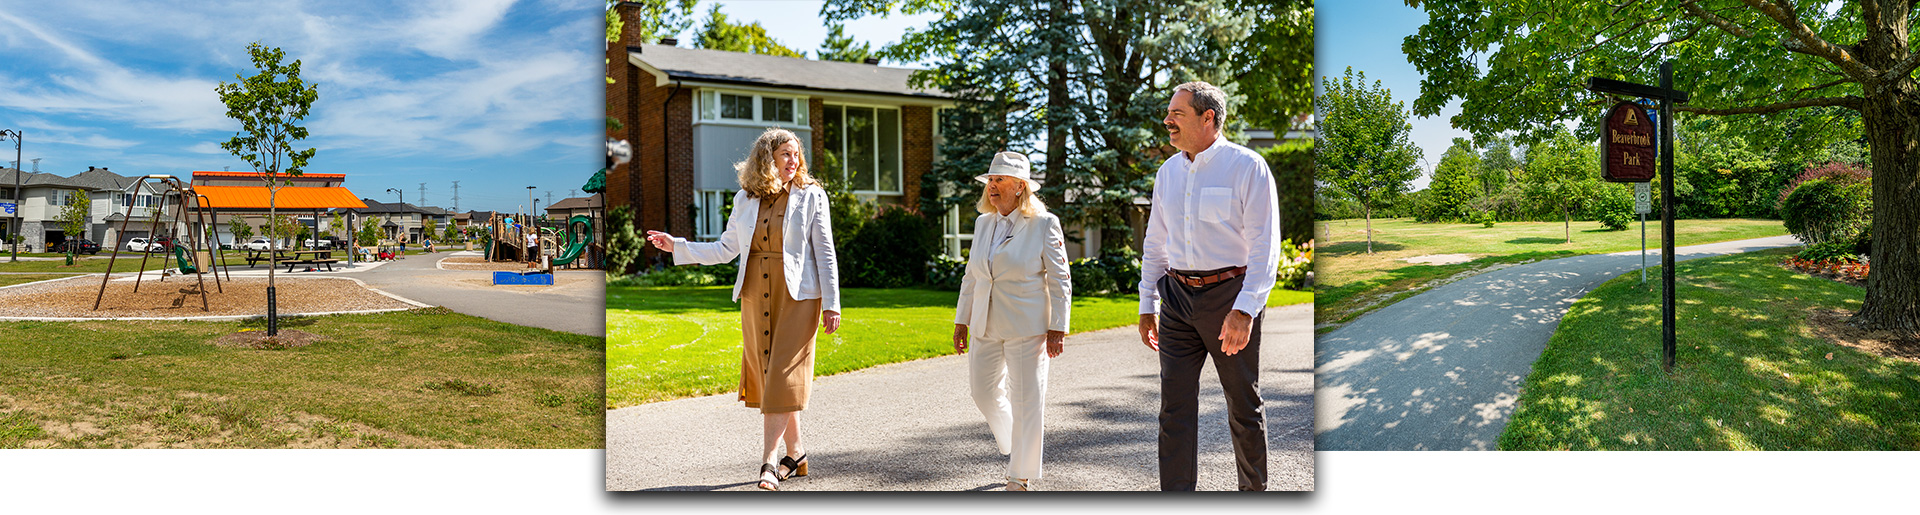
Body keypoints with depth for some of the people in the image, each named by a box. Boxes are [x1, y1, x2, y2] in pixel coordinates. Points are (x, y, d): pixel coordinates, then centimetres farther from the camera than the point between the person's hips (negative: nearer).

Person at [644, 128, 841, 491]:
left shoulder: (811, 196, 0)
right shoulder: (746, 200, 8)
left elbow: (825, 253, -1)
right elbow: (726, 249, 12)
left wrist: (832, 304, -6)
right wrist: (677, 247, 6)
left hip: (797, 296, -4)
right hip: (755, 294, 4)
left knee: (783, 376, -9)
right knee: (767, 375, 6)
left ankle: (769, 462, -9)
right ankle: (796, 454, 18)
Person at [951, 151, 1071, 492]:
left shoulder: (1044, 224, -8)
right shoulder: (983, 223, 8)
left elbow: (1060, 280, -7)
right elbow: (971, 276, 15)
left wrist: (1058, 329, -12)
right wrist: (962, 321, 12)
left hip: (1026, 327, -5)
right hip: (985, 326, 6)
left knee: (1026, 399, 0)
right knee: (983, 391, 13)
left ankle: (1020, 476, 14)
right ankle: (1008, 436, 43)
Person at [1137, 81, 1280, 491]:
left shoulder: (1248, 167, -6)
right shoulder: (1167, 172, 11)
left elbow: (1265, 245, -11)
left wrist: (1245, 308, -21)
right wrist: (1147, 306, 13)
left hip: (1230, 295, -4)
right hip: (1177, 296, 5)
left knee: (1244, 406, 7)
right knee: (1175, 405, -1)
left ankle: (1255, 489, 25)